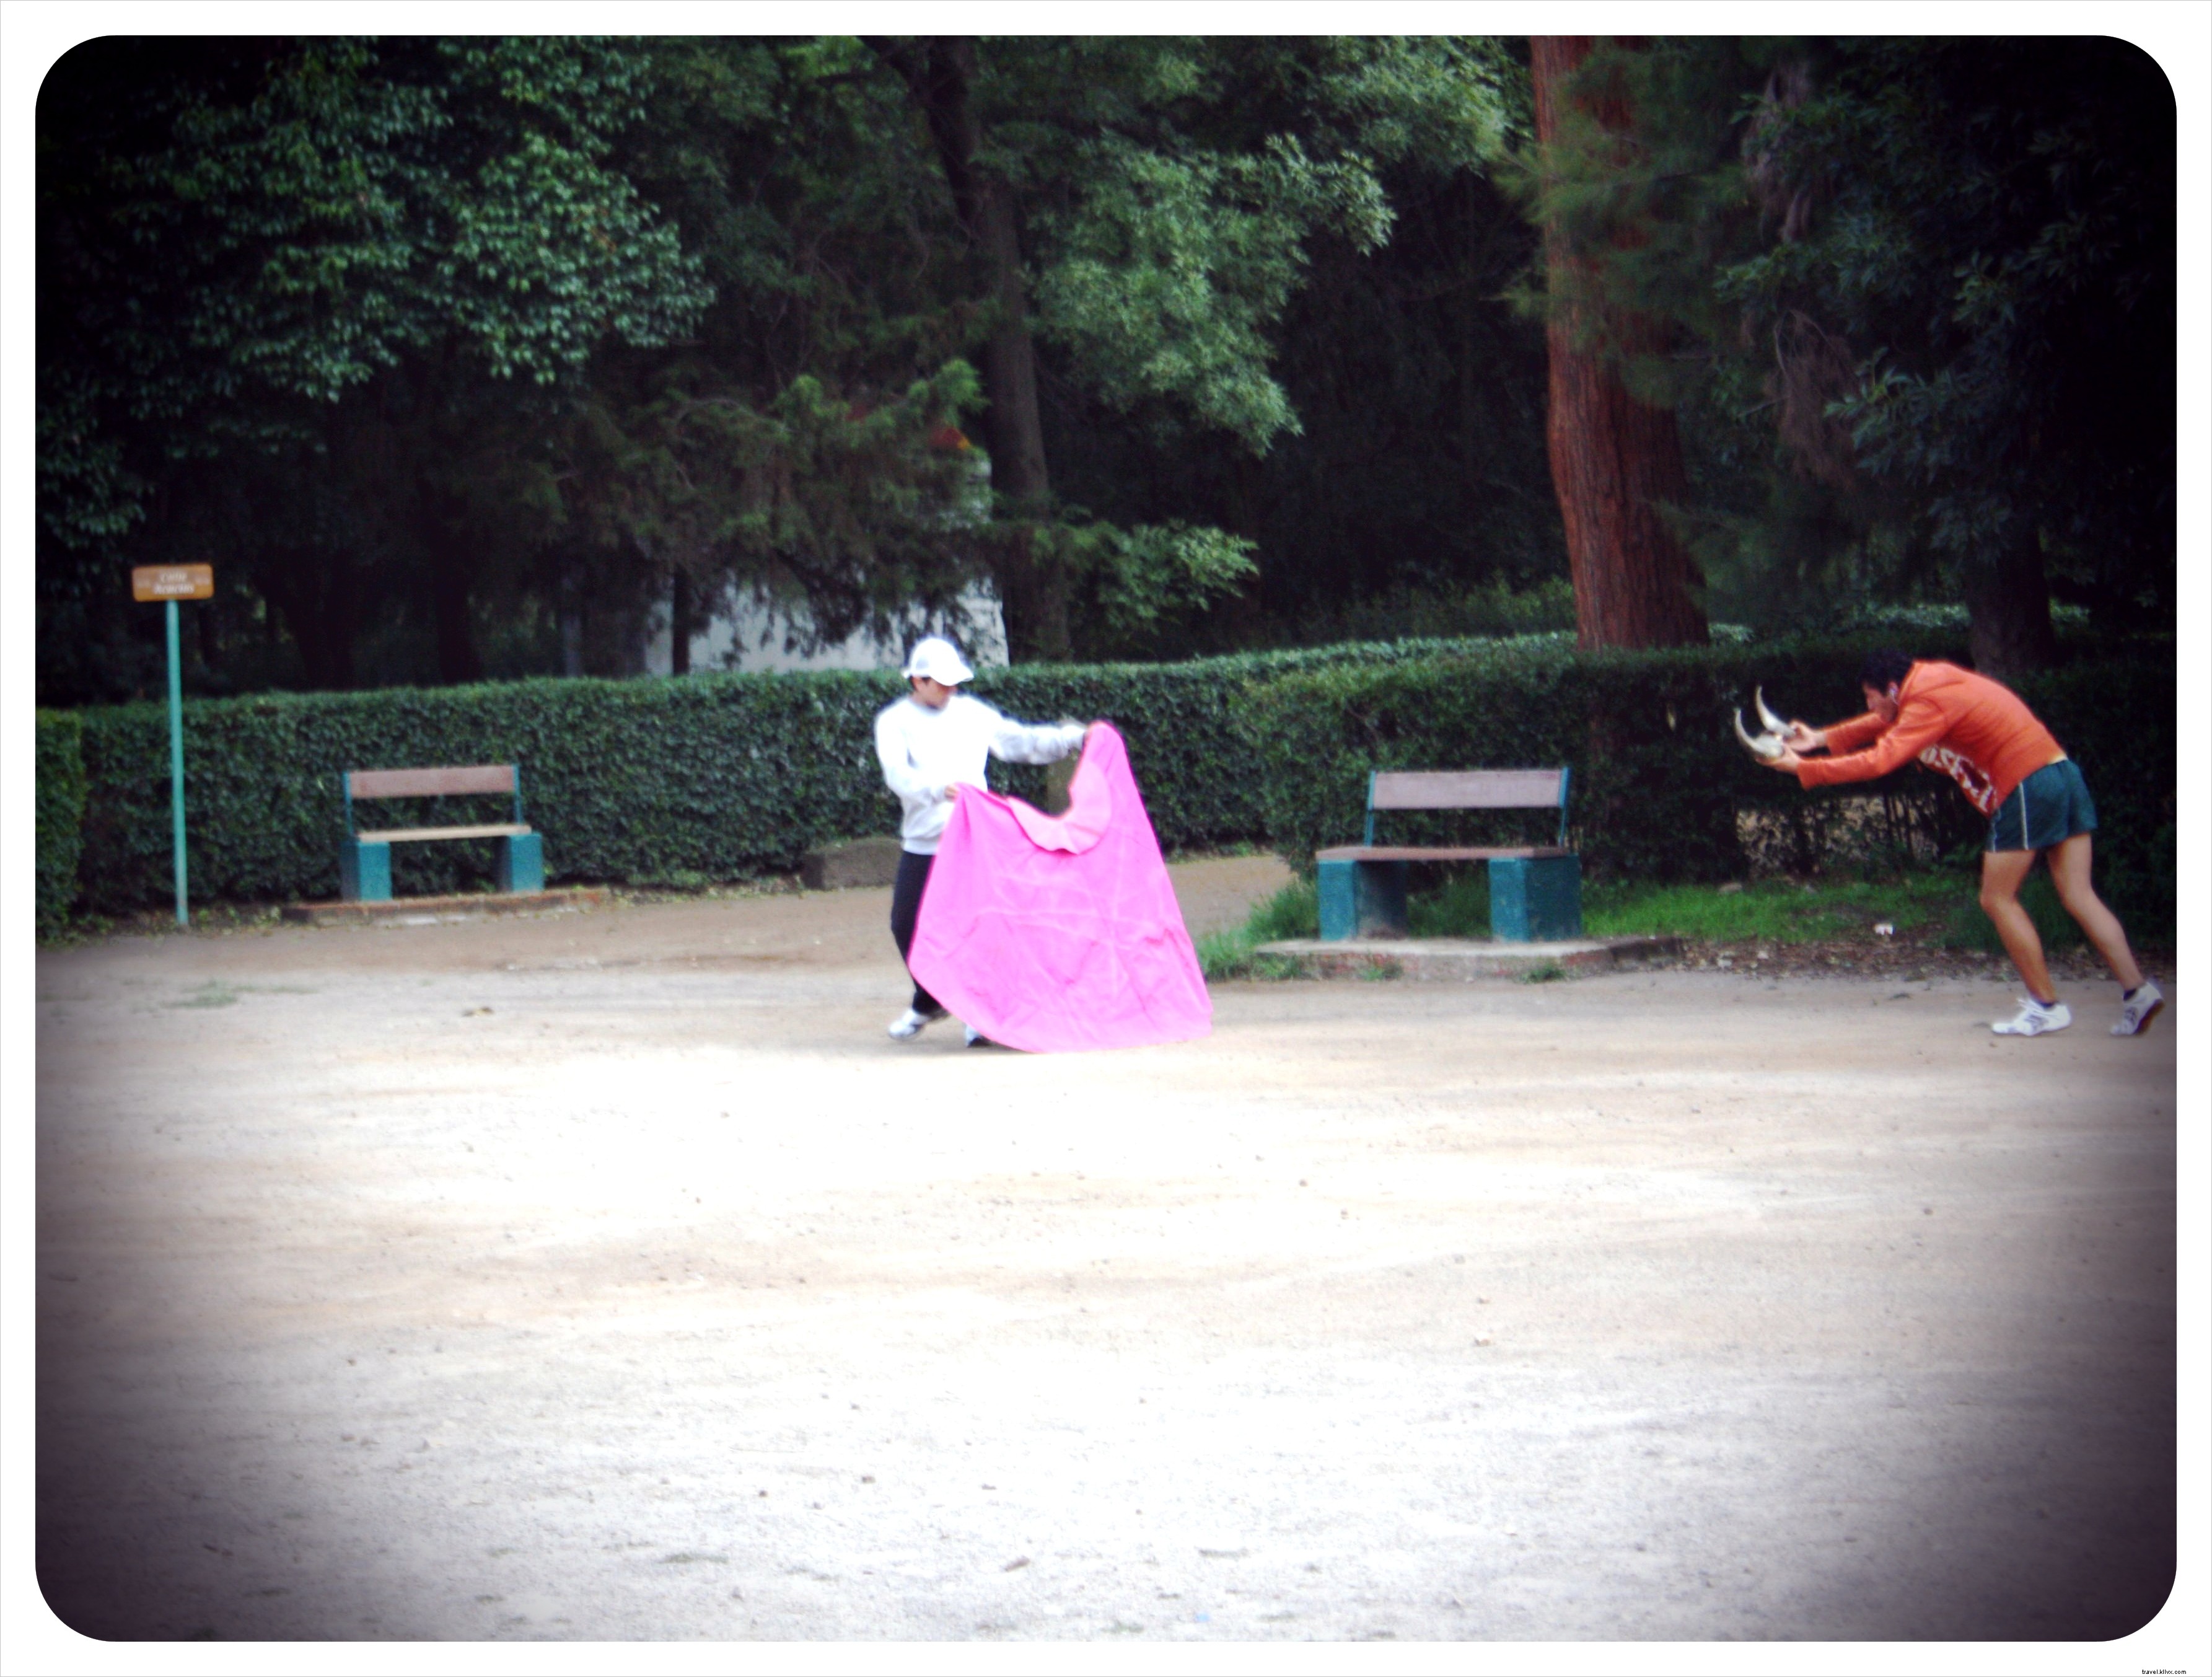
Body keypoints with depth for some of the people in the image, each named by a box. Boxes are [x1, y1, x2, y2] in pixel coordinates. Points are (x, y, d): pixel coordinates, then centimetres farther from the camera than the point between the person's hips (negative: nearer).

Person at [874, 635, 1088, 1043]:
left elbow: (1020, 741, 19)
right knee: (906, 925, 3)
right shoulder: (895, 721, 0)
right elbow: (897, 774, -17)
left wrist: (1072, 737, 11)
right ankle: (929, 1002, 26)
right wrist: (938, 789, -36)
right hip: (922, 843, 0)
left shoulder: (971, 712, 10)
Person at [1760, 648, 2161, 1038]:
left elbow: (1877, 761, -20)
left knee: (1998, 899, 1)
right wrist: (1823, 739, 26)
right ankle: (2136, 990, -7)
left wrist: (1803, 768, -14)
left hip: (2026, 785, -9)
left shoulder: (1929, 706, -13)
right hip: (2063, 773, 9)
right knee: (2078, 897, 4)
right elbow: (1885, 723, 32)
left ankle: (2047, 1006, 2)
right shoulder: (1932, 685, 16)